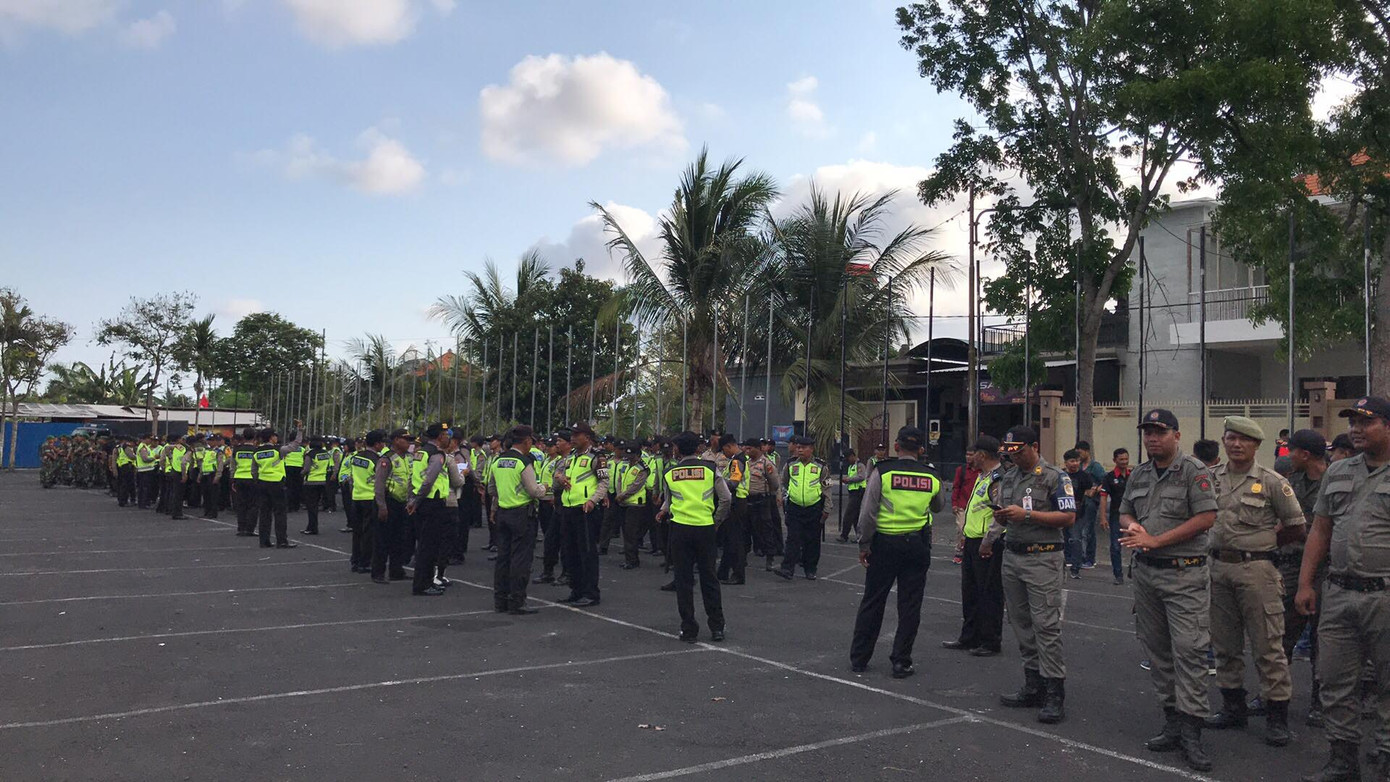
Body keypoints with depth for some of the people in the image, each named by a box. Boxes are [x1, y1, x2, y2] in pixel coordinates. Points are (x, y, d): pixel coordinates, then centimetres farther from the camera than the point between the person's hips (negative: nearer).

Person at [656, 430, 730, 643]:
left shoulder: (669, 473, 3)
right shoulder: (710, 468, 0)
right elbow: (725, 499, -3)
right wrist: (716, 522, 10)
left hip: (680, 529, 0)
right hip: (705, 528, 0)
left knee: (684, 580, 6)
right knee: (709, 579, 10)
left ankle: (689, 630, 8)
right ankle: (716, 627, 13)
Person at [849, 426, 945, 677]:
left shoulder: (882, 472, -9)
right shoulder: (931, 477, 1)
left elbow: (868, 512, -11)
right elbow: (939, 506, 21)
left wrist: (864, 545, -2)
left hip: (885, 543, -1)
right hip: (917, 545, 2)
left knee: (872, 602, 8)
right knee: (910, 605, 9)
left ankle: (859, 658, 16)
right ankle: (901, 662, 11)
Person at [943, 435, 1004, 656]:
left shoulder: (999, 479, -18)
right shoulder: (981, 475, 14)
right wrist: (965, 527, 20)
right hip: (971, 540, 10)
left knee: (989, 593, 0)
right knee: (970, 590, 17)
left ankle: (991, 642, 11)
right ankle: (969, 637, 28)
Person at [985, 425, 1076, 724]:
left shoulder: (1055, 477, -8)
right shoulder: (1007, 477, 14)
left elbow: (1069, 517, -15)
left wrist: (1027, 514, -19)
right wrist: (989, 538, 5)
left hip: (1042, 558, -7)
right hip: (1012, 556, 7)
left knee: (1046, 625, -9)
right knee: (1021, 623, 10)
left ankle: (1055, 693, -3)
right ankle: (1033, 687, 19)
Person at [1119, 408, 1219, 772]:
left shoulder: (1194, 472, -7)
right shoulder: (1138, 475, 14)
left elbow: (1206, 518, -14)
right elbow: (1125, 512, 21)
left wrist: (1155, 540, -15)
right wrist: (1133, 526, -4)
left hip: (1184, 574, -7)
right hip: (1146, 573, 7)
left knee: (1188, 650, -10)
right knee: (1157, 651, 10)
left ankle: (1191, 732, -6)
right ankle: (1173, 723, 19)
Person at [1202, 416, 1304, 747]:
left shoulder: (1272, 481, -4)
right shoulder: (1211, 478, 7)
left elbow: (1296, 528, 0)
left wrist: (1259, 543, 5)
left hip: (1256, 569, -5)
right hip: (1218, 568, 5)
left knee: (1268, 645, -2)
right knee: (1225, 644, 13)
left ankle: (1277, 716, 7)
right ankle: (1233, 707, 25)